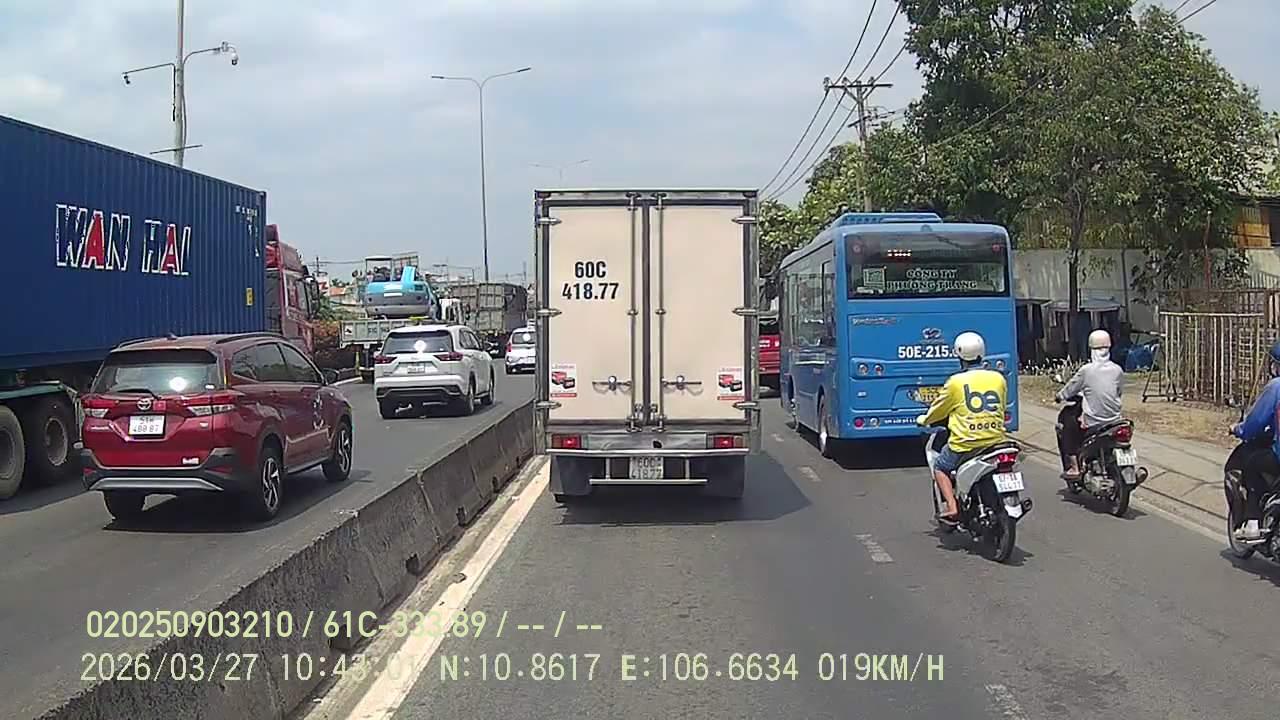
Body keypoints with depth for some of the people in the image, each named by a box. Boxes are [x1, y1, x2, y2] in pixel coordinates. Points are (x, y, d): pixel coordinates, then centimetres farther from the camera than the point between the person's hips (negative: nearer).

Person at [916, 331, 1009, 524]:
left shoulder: (956, 382, -8)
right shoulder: (998, 378, 3)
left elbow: (939, 408, 6)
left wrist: (924, 420, 26)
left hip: (965, 443, -4)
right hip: (996, 441, 4)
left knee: (940, 467, 17)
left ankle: (952, 508, 2)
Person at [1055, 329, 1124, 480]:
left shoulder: (1086, 370, -13)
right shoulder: (1117, 370, -2)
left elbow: (1070, 389, 0)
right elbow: (1119, 392, 13)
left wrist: (1059, 397, 20)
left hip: (1092, 425, -4)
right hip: (1114, 421, 5)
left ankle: (1073, 467, 10)